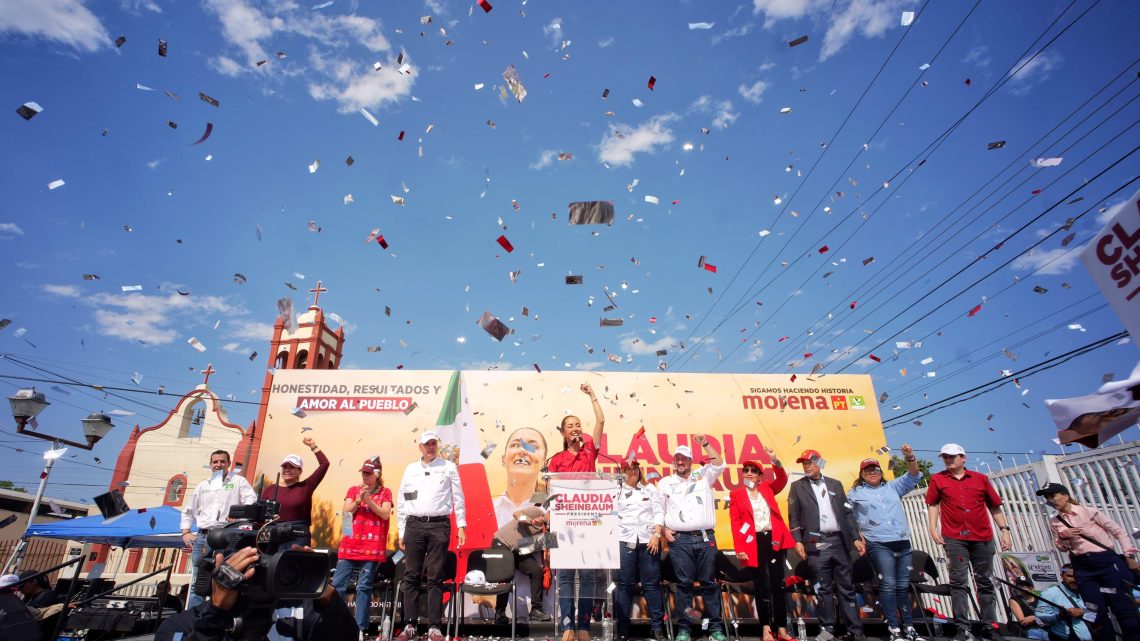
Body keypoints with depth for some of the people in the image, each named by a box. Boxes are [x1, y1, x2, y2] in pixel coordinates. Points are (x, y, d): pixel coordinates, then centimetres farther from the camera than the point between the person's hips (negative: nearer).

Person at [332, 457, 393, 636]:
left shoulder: (385, 492, 6)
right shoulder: (353, 490, 13)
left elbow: (385, 514, -6)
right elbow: (345, 512, 3)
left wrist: (368, 500, -14)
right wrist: (358, 499, -12)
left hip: (372, 546, -3)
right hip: (349, 545, 3)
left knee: (364, 587, -2)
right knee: (337, 585, 0)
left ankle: (360, 628, 3)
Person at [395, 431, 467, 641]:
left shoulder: (448, 467, 6)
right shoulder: (410, 469, 11)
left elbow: (458, 497, 6)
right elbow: (401, 501, 12)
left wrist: (461, 526, 0)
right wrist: (401, 532, 8)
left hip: (439, 525, -2)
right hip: (414, 525, 2)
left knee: (435, 577, 0)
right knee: (412, 576, 4)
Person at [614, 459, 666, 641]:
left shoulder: (650, 489, 15)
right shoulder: (616, 491, 10)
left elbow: (658, 513, 8)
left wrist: (656, 535, -4)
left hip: (649, 541, 1)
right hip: (625, 541, -1)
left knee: (652, 584, 3)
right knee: (625, 585, 1)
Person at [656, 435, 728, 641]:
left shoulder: (703, 475, 13)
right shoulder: (666, 482, 11)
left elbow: (719, 465, -1)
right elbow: (659, 510, 11)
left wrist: (705, 444, -7)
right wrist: (665, 529, -1)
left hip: (706, 538, 1)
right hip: (680, 540, 0)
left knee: (709, 583, 4)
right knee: (684, 584, 1)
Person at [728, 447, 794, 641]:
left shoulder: (767, 488, 13)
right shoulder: (736, 494, 4)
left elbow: (782, 480, -5)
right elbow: (735, 523, -2)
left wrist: (775, 461, -22)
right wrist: (739, 548, -11)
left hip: (774, 540, 2)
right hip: (754, 543, -2)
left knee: (778, 584, 6)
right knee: (761, 586, 3)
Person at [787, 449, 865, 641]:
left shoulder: (835, 484, 13)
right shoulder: (797, 486, 5)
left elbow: (847, 513, 11)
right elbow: (794, 517, 2)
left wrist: (856, 538, 4)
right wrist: (797, 540, -8)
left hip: (839, 542, 2)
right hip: (817, 544, -2)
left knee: (846, 588, 6)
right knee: (824, 589, 2)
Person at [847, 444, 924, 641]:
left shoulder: (893, 487, 17)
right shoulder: (855, 493, 8)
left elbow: (914, 476, 10)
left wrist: (910, 458, -6)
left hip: (903, 543, 4)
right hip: (878, 545, -4)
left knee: (903, 586, 8)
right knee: (888, 584, -13)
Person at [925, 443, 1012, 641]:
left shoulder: (981, 478, 8)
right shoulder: (938, 480, 5)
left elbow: (995, 506, 10)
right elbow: (933, 505, 6)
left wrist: (1004, 530, 4)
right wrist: (933, 528, -3)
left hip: (982, 538, 2)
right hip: (955, 538, -1)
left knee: (985, 582, 9)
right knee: (959, 582, -2)